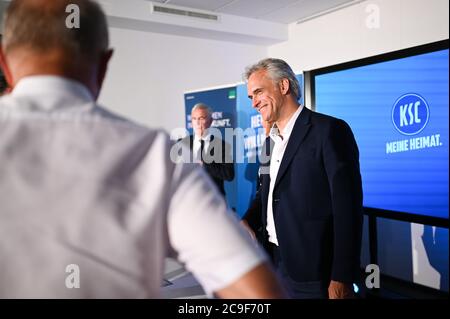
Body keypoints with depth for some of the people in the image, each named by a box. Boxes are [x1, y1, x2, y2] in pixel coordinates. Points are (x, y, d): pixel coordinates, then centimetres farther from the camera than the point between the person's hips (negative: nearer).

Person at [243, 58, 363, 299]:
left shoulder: (330, 130, -12)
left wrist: (341, 279, -18)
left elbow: (347, 209, -16)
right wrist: (247, 222, -1)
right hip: (274, 263, 7)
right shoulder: (271, 141, 12)